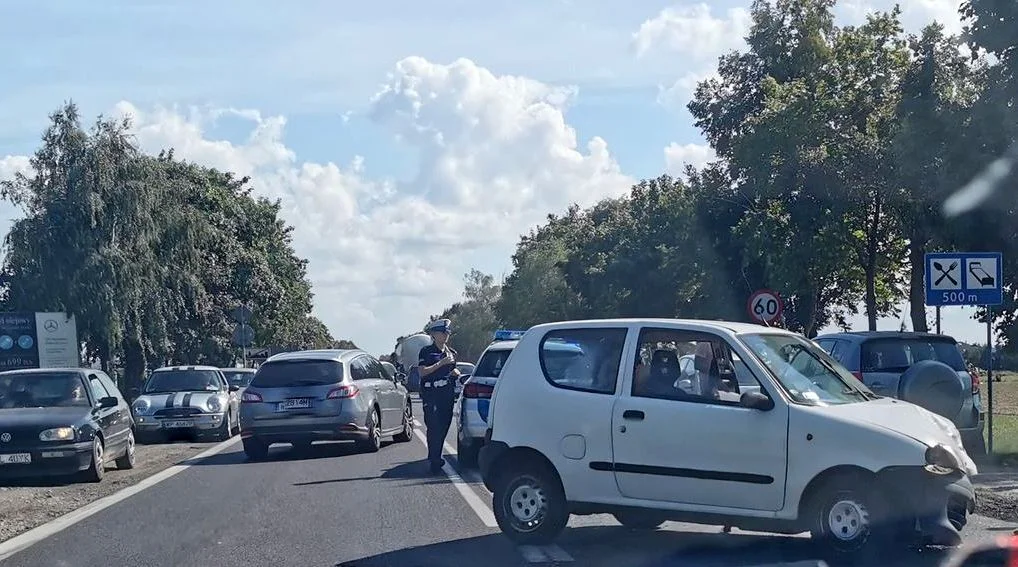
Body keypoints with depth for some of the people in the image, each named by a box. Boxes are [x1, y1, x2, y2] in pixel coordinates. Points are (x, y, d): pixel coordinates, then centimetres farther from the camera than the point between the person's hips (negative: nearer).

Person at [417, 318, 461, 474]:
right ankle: (435, 461, -11)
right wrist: (441, 363, -17)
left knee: (444, 427, 7)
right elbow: (422, 372, -12)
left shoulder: (451, 353, 18)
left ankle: (435, 457, 19)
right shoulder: (426, 352, -1)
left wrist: (456, 373, 8)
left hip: (448, 394, 6)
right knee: (434, 427, -11)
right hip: (431, 395, -6)